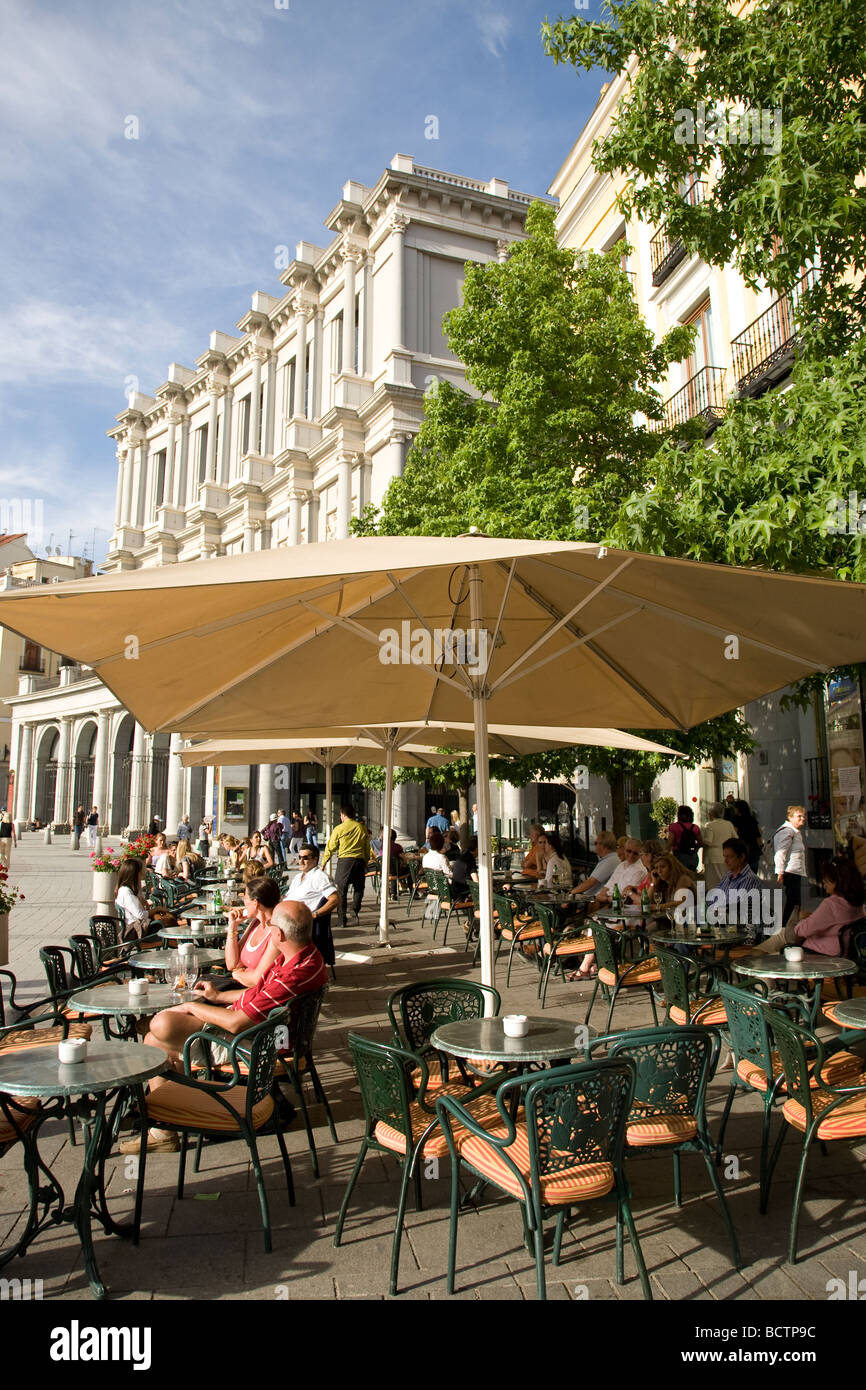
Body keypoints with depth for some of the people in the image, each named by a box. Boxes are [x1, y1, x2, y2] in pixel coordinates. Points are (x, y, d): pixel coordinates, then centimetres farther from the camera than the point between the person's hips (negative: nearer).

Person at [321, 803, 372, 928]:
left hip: (344, 861, -2)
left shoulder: (339, 829, -1)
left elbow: (330, 848, 2)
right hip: (359, 860, 2)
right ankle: (355, 910, -6)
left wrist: (323, 864, 12)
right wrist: (366, 862, 21)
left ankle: (343, 920, 5)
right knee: (359, 888, 16)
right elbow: (367, 848, 10)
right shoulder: (362, 828, 6)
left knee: (342, 891, 5)